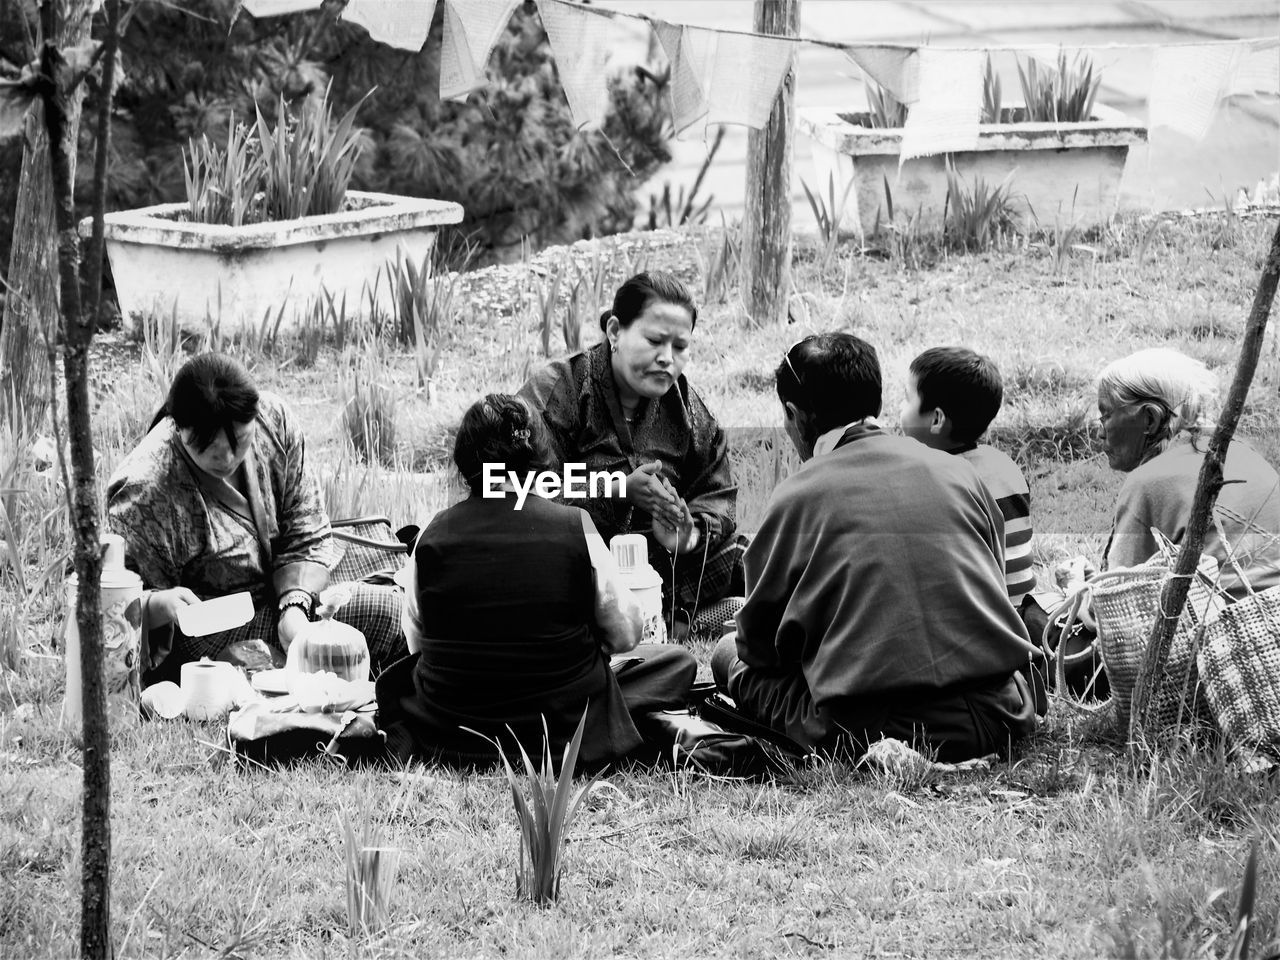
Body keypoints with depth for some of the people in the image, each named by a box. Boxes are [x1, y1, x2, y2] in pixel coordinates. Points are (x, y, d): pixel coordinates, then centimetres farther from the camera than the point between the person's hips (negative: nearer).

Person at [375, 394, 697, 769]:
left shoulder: (433, 536, -9)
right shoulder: (575, 527, -13)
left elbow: (417, 642, 3)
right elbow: (624, 636, -3)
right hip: (564, 721, -2)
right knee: (678, 661, 18)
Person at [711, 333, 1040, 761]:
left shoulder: (797, 496, 0)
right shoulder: (960, 473, 10)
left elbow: (758, 643, 8)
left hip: (874, 729, -5)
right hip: (999, 717, 5)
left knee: (730, 655, 14)